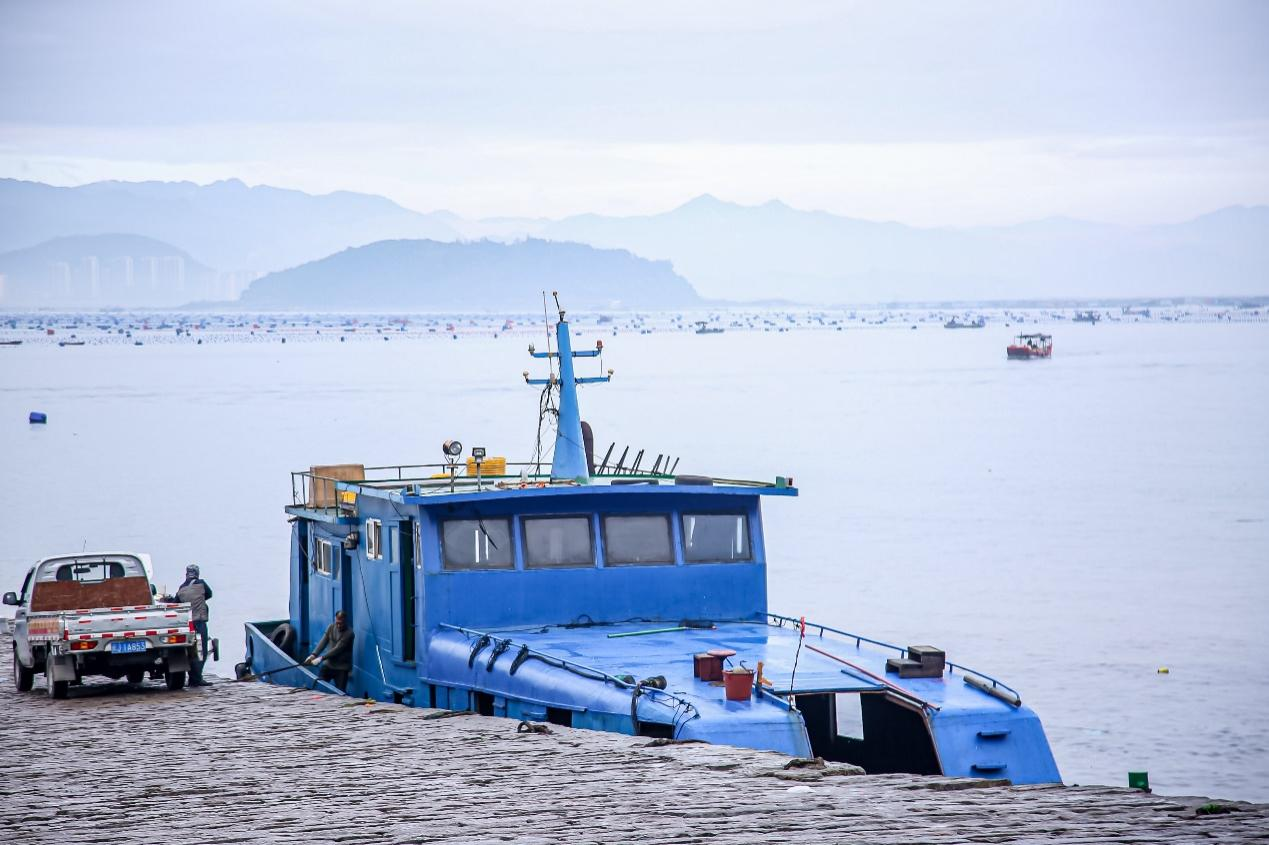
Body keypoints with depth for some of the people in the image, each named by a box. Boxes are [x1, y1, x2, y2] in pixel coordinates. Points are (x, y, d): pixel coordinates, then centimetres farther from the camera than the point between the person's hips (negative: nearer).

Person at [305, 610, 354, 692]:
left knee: (340, 692, -6)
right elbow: (323, 642, -3)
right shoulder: (331, 627, 2)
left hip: (342, 667, -5)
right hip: (328, 664, 5)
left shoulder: (348, 633, -17)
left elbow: (337, 649, -22)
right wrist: (314, 654, -18)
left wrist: (322, 658, -27)